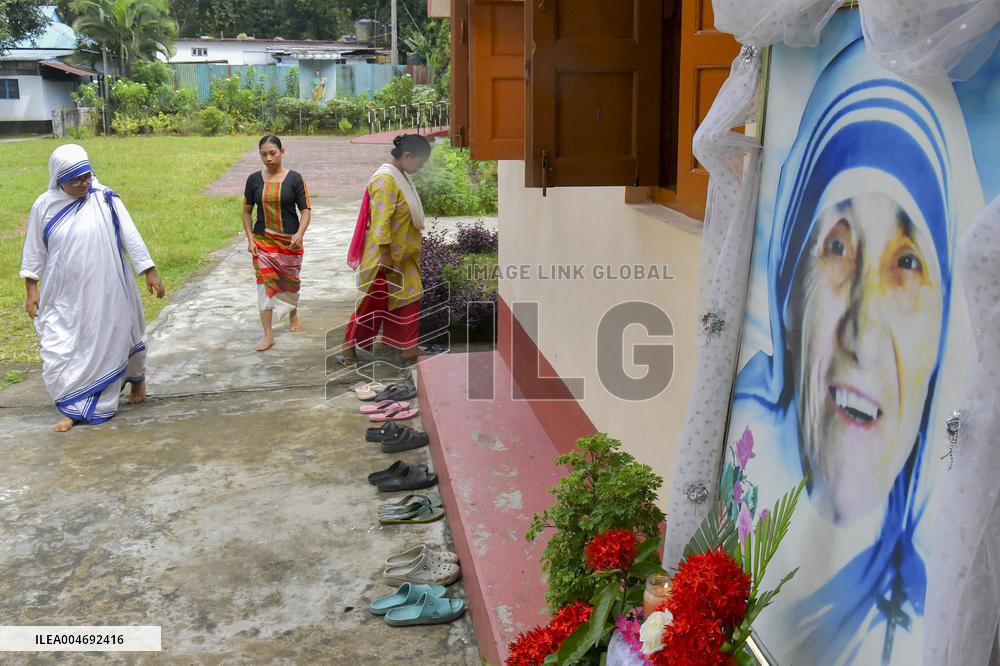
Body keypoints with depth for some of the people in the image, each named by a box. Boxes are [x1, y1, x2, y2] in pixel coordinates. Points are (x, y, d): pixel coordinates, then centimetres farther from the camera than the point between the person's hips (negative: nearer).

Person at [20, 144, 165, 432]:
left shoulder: (105, 199, -8)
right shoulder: (45, 206, -4)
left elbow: (131, 236, -5)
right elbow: (34, 250, 5)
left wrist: (149, 271, -6)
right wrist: (31, 288, 4)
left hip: (105, 292, -1)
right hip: (64, 297, 2)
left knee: (110, 341, 14)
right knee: (60, 350, 1)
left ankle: (137, 378, 41)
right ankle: (75, 408, 14)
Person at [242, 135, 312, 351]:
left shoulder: (294, 178, -5)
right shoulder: (254, 179, 1)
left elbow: (306, 210, -6)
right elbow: (247, 212, 7)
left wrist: (300, 233, -22)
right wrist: (250, 239, -2)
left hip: (290, 241, -1)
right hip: (263, 240, 1)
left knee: (290, 281, 15)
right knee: (265, 284, -6)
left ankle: (293, 313, 44)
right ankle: (268, 335, -3)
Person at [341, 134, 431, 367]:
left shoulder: (401, 176, 8)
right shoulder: (385, 180, -22)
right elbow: (380, 222, -24)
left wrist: (414, 248, 20)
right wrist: (385, 256, -23)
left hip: (404, 254, 9)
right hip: (386, 256, -9)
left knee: (408, 300, 10)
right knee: (373, 302, 3)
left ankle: (407, 348, 18)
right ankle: (349, 345, 17)